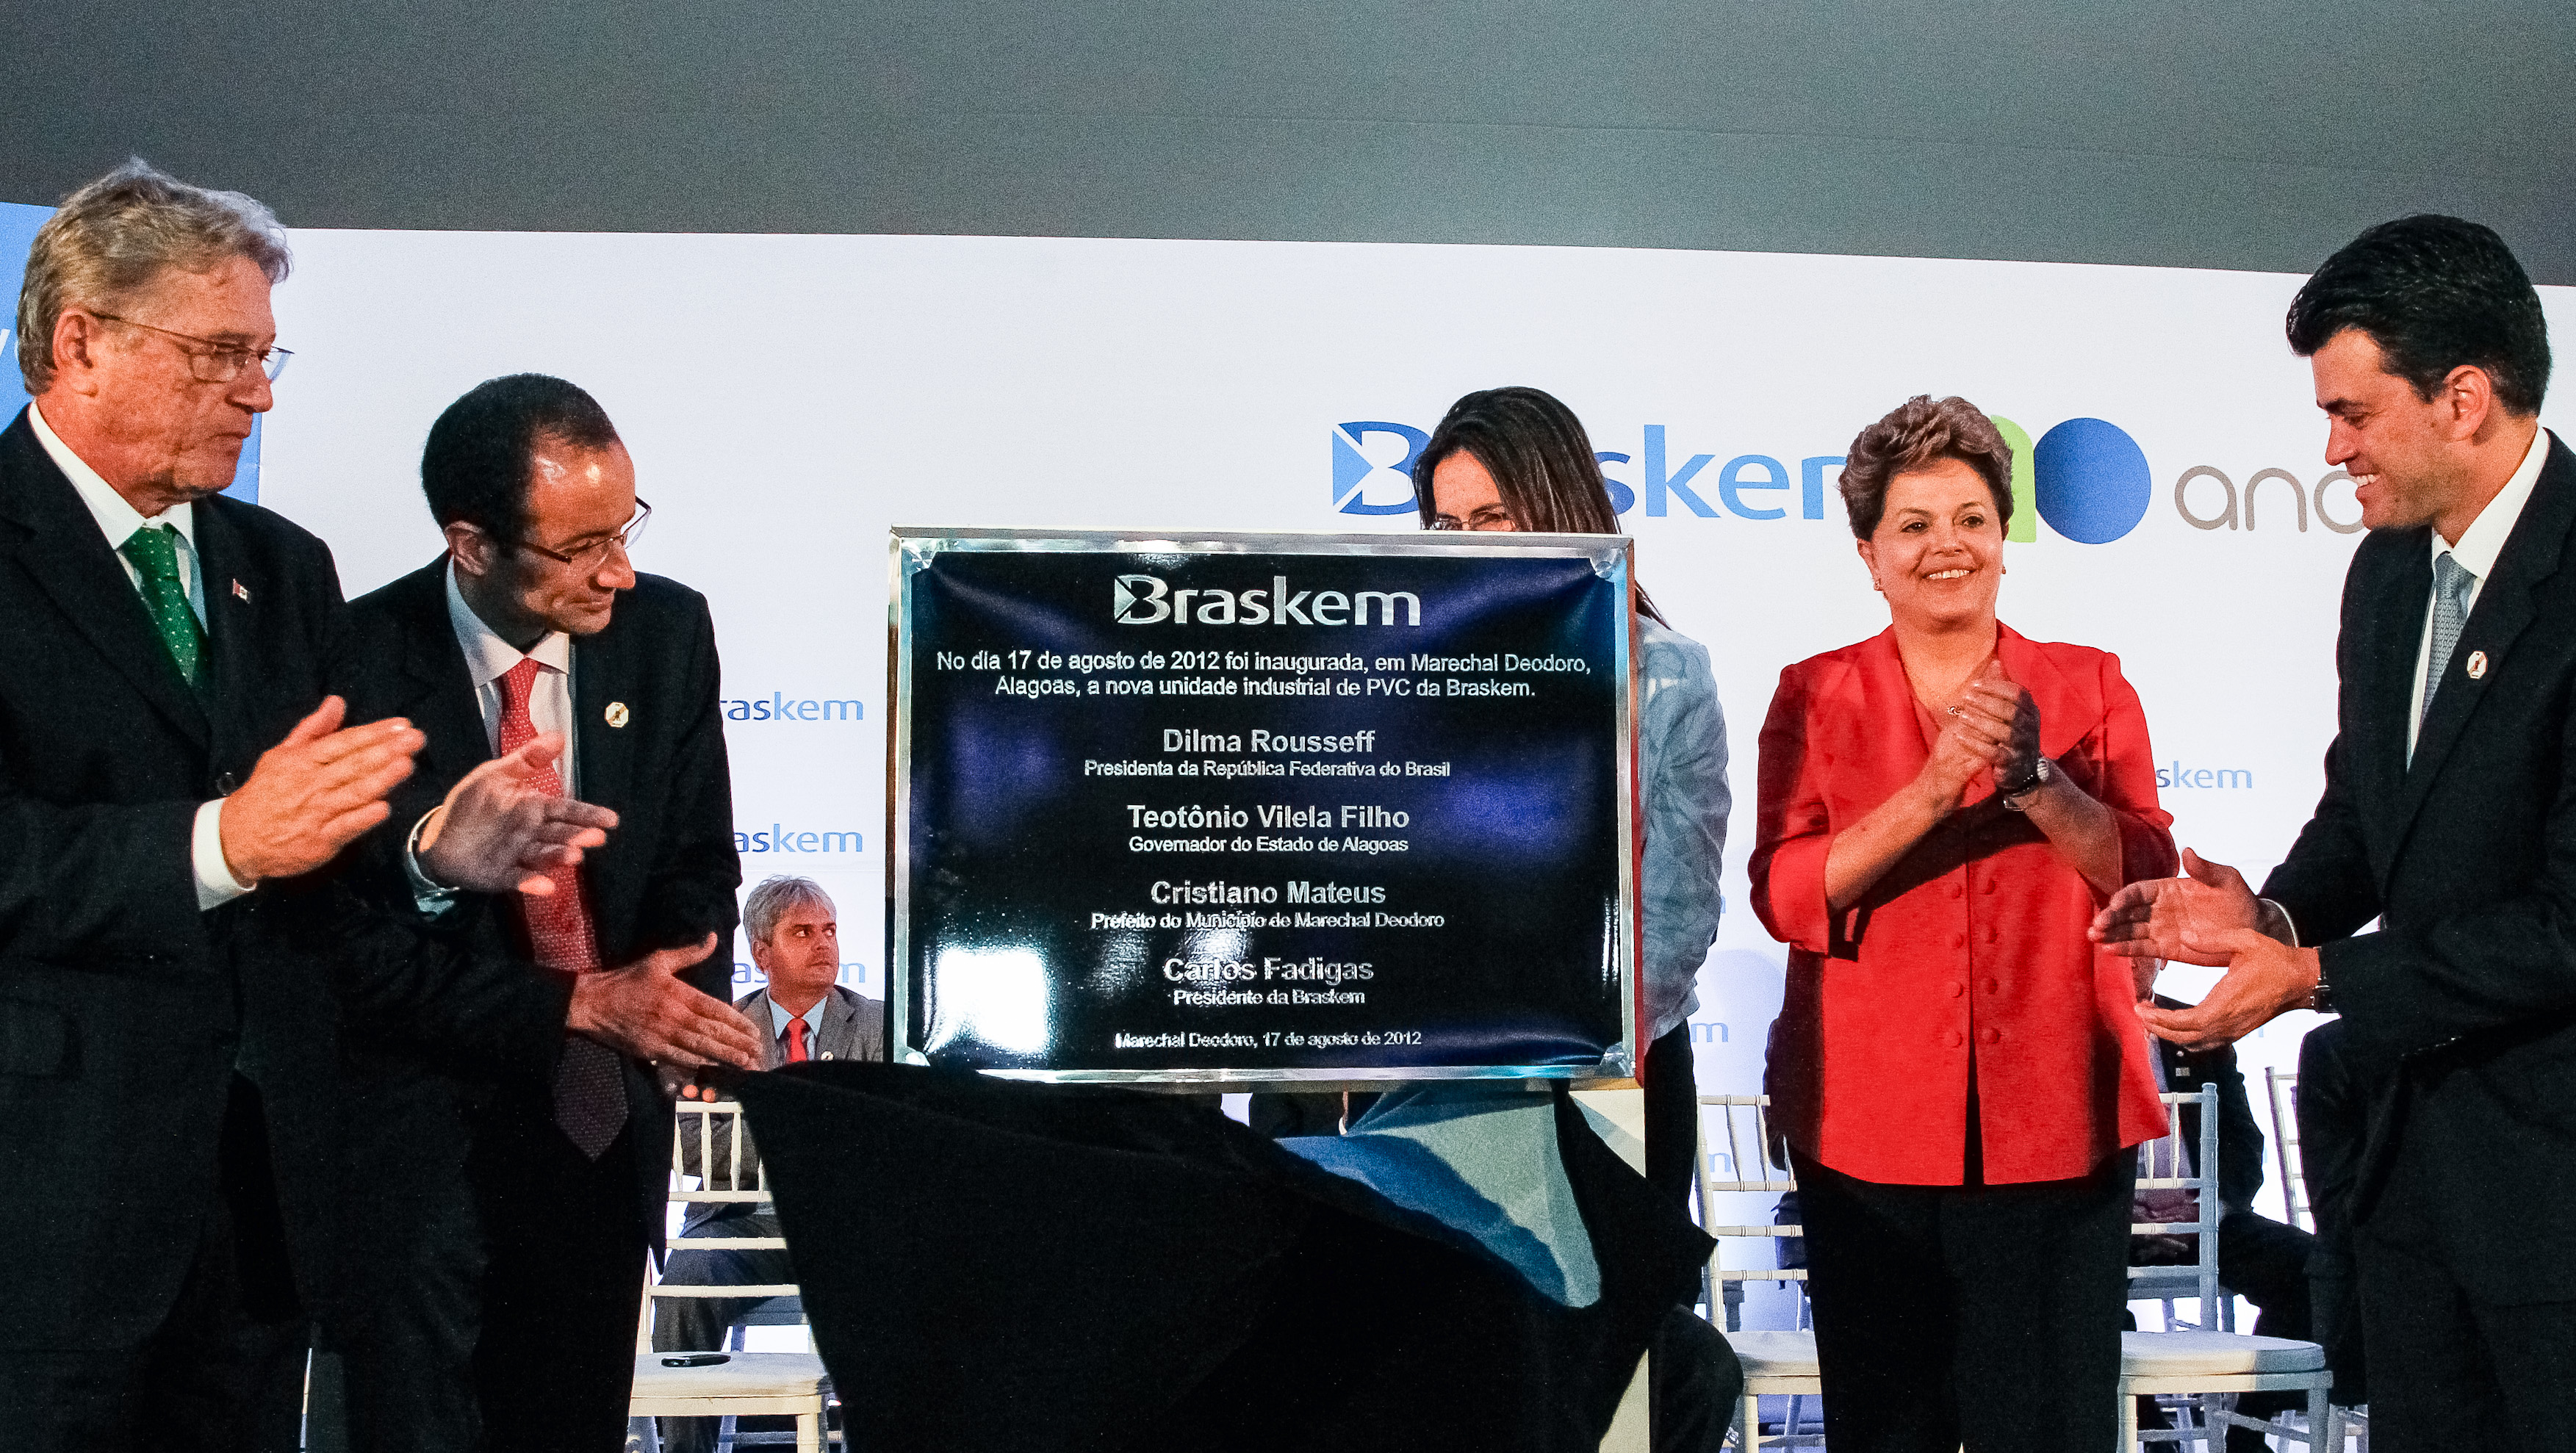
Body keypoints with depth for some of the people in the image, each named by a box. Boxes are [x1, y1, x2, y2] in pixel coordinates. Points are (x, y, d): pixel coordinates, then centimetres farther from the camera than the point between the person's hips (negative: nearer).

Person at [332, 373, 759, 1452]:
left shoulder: (669, 631, -2)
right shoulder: (361, 657, -13)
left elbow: (698, 860, 4)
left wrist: (669, 1001, -15)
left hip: (606, 1116, 4)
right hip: (423, 1129, -3)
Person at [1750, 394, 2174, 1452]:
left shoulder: (2088, 686, 8)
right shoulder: (1816, 697, 5)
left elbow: (2147, 881, 0)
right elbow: (1787, 897, -7)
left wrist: (2036, 778, -15)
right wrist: (1934, 787, -18)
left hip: (2054, 1118, 1)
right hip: (1870, 1126, 0)